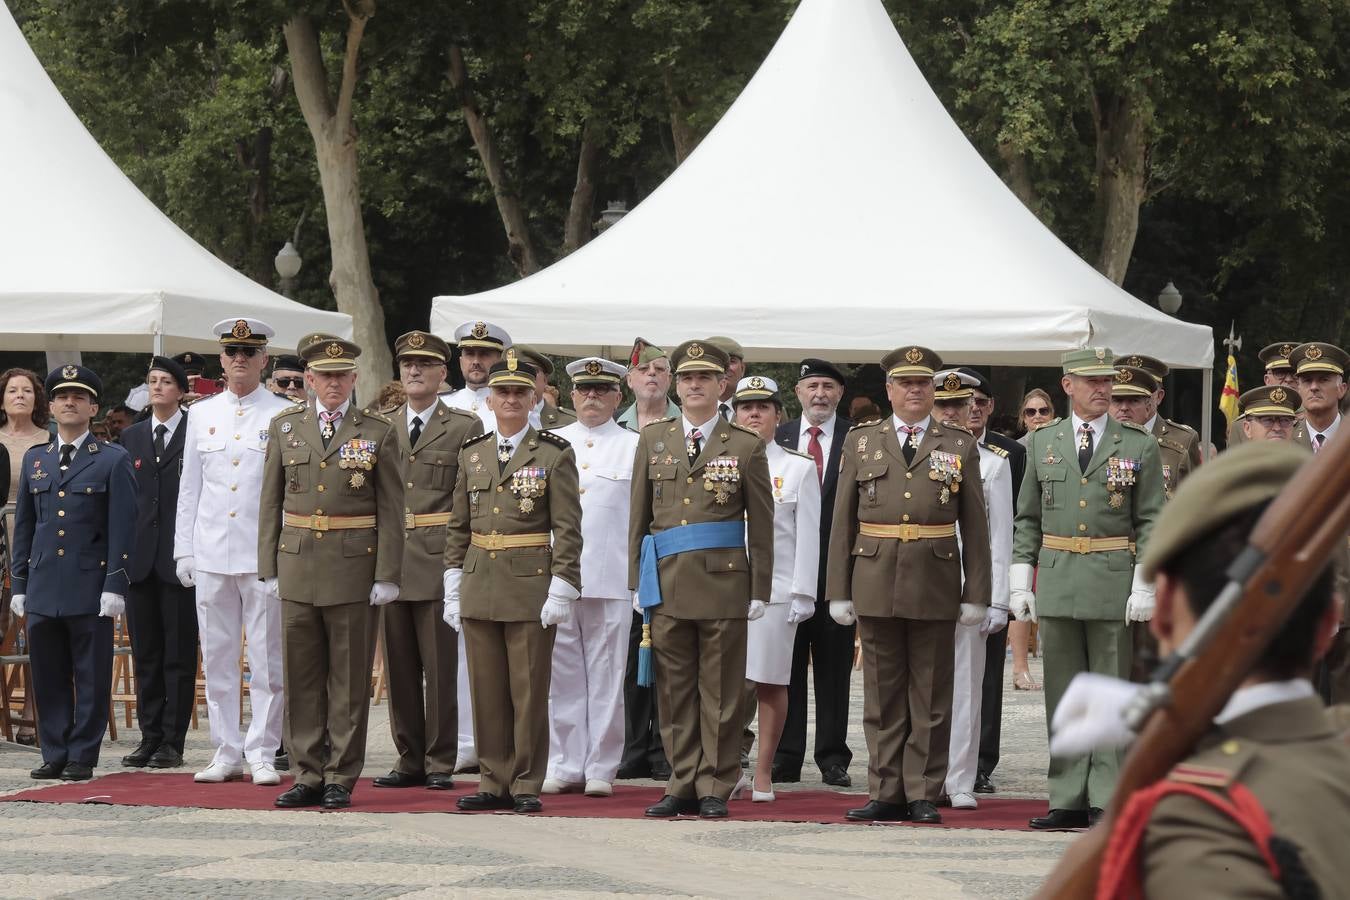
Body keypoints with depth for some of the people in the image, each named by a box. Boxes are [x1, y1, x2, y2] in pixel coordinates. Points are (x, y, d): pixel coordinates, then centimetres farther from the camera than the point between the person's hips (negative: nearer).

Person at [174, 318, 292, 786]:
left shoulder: (284, 416, 1)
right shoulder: (201, 414, 12)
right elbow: (189, 486, 13)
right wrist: (184, 549, 7)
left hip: (265, 554, -3)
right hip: (212, 554, 3)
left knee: (267, 660, -1)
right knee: (217, 659, 6)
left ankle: (262, 754, 5)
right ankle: (226, 752, 12)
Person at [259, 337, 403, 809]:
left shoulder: (378, 431, 1)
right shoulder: (285, 426, 8)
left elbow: (391, 509, 0)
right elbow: (271, 502, 10)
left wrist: (387, 575, -6)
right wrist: (269, 569, 5)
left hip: (354, 570, -2)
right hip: (297, 566, 2)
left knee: (350, 679, 2)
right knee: (301, 677, 5)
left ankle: (341, 778, 8)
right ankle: (308, 776, 11)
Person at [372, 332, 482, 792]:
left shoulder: (464, 428, 3)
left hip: (439, 560, -4)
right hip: (390, 559, 4)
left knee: (440, 664, -2)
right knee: (398, 664, 6)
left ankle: (440, 762, 4)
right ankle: (409, 759, 13)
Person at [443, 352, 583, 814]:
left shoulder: (554, 454, -2)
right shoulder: (472, 454, 11)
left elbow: (568, 529, -5)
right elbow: (458, 528, 14)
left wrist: (561, 591, -12)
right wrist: (453, 588, 9)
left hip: (531, 586, -4)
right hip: (479, 587, 4)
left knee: (529, 690, 0)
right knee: (487, 690, 7)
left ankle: (527, 785, 6)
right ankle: (494, 782, 13)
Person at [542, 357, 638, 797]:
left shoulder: (635, 447, 5)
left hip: (611, 579, -2)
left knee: (606, 676, 0)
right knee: (561, 674, 4)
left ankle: (601, 768, 5)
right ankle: (564, 765, 10)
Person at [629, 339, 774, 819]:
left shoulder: (746, 447, 4)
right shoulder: (653, 440, 10)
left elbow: (761, 524, 4)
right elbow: (639, 515, 12)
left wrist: (760, 590, 0)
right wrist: (637, 581, 7)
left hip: (723, 582, -2)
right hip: (667, 583, 2)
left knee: (721, 691, 1)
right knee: (675, 690, 5)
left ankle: (715, 788, 6)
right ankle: (683, 785, 11)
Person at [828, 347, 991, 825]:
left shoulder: (960, 445, 7)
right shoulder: (860, 442, 10)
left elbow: (974, 525, 5)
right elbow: (843, 520, 9)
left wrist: (976, 593, -1)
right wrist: (839, 589, 3)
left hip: (935, 586, -1)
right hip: (876, 584, 1)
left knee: (931, 698, 1)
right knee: (882, 697, 4)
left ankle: (923, 795, 6)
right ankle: (886, 794, 10)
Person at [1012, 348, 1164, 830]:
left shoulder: (1139, 445, 2)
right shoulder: (1042, 442, 10)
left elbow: (1151, 522, 1)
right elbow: (1027, 519, 12)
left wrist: (1145, 587, -8)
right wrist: (1019, 582, 5)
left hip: (1114, 583, -3)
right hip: (1056, 582, 3)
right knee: (1063, 695, 5)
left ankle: (1108, 802, 2)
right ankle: (1068, 799, 10)